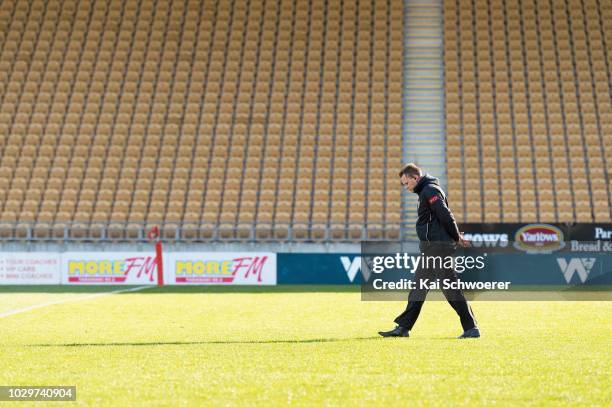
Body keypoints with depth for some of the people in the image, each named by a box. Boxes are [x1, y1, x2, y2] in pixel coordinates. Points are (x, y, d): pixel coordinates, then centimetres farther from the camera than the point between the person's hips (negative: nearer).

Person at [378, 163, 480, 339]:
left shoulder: (430, 190, -12)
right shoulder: (426, 191, 20)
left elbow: (446, 216, -19)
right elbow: (446, 217, 18)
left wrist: (456, 238, -9)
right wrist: (457, 238, 8)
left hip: (438, 247, -10)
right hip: (431, 249, 10)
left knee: (450, 289, -8)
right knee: (418, 287, 13)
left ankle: (471, 328, -5)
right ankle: (403, 327, 17)